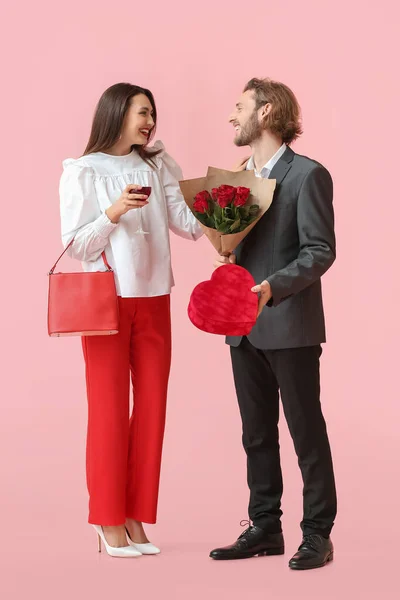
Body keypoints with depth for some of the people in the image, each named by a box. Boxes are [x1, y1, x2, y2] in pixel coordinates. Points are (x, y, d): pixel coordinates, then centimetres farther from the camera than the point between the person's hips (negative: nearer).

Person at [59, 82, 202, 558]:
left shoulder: (157, 166, 10)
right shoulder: (83, 172, -2)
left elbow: (187, 221, 0)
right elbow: (76, 245, -7)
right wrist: (115, 211, -20)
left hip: (153, 300, 5)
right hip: (106, 300, -4)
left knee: (151, 409, 5)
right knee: (110, 411, -2)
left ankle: (135, 519, 13)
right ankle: (108, 524, 6)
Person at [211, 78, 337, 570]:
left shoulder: (308, 175, -9)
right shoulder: (239, 177, 15)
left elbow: (320, 251, -13)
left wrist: (273, 288, -25)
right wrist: (227, 256, -1)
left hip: (290, 324, -7)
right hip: (245, 326, 7)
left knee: (307, 432, 0)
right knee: (256, 434, 12)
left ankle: (317, 534, 8)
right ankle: (264, 528, 22)